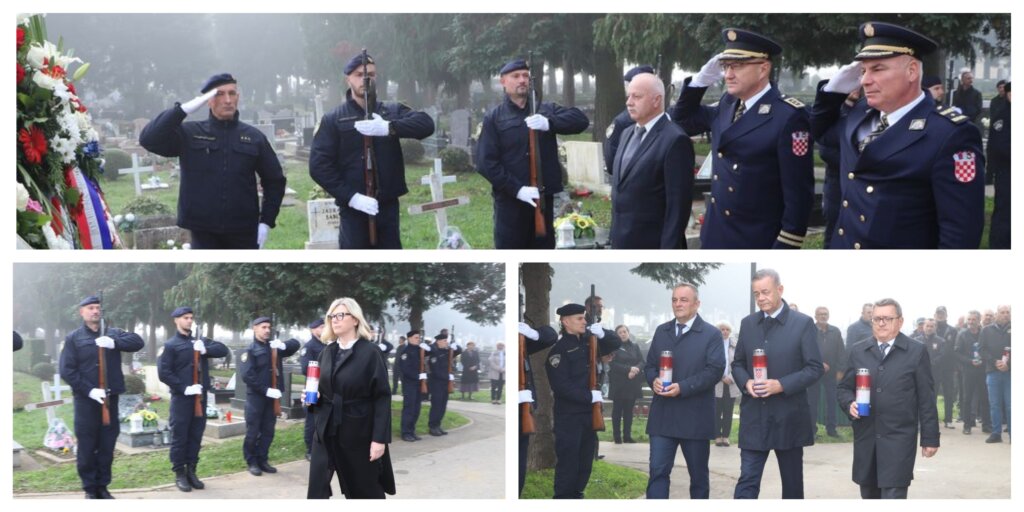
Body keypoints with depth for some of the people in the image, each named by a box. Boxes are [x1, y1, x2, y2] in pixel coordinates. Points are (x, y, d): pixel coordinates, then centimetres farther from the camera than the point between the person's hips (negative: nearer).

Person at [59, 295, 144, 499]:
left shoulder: (113, 333, 9)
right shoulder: (73, 338, 2)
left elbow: (138, 341, -6)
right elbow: (67, 370, -5)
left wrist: (114, 343, -24)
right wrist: (90, 390, -16)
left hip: (110, 398, 2)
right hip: (86, 399, -2)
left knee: (107, 446, 7)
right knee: (87, 446, 1)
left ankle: (103, 486, 17)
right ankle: (90, 489, 9)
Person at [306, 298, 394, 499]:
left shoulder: (370, 352, -10)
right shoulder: (327, 352, 8)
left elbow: (382, 397, -13)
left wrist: (379, 438, -17)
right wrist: (315, 396, -5)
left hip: (358, 432, -5)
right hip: (327, 430, 5)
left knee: (365, 489, 8)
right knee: (316, 488, -2)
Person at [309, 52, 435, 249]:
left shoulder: (393, 112, 7)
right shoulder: (333, 120, 1)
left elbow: (426, 124, -12)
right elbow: (319, 165, -6)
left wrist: (389, 127, -29)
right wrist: (351, 196, -17)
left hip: (388, 206, 3)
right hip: (353, 209, -2)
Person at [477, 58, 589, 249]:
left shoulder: (546, 111, 10)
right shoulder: (494, 119, 2)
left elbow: (580, 119, -4)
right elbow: (486, 162, -6)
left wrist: (549, 122, -23)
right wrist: (517, 189, -18)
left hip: (543, 198, 3)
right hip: (511, 200, -3)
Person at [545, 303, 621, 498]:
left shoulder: (589, 343, 9)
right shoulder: (559, 350, -12)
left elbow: (616, 343, 15)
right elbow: (561, 386, -19)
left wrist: (602, 334, -6)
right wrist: (589, 397, -18)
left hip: (589, 413, 7)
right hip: (568, 416, -7)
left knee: (585, 462, 13)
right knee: (567, 463, -4)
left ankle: (576, 495, 23)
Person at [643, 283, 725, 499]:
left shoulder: (712, 334, -2)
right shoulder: (661, 331, 12)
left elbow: (715, 370, -11)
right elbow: (649, 365, 14)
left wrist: (683, 387, -21)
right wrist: (654, 380, -10)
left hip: (695, 417, -3)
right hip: (662, 416, 3)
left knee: (699, 474, 10)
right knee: (658, 471, -4)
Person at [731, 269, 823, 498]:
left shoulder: (803, 323, -5)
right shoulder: (747, 323, 8)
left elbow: (815, 368, -8)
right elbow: (738, 364, 14)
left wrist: (781, 385, -20)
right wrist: (746, 382, -9)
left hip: (789, 417, -2)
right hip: (754, 417, 2)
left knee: (792, 481, 11)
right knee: (747, 481, -3)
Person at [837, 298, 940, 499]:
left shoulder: (916, 352, 1)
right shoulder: (856, 352, 9)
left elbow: (926, 398, 0)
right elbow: (844, 388, 15)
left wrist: (930, 437, -2)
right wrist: (850, 403, -8)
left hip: (899, 438, -4)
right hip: (866, 437, 4)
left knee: (894, 496, -10)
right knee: (869, 496, 12)